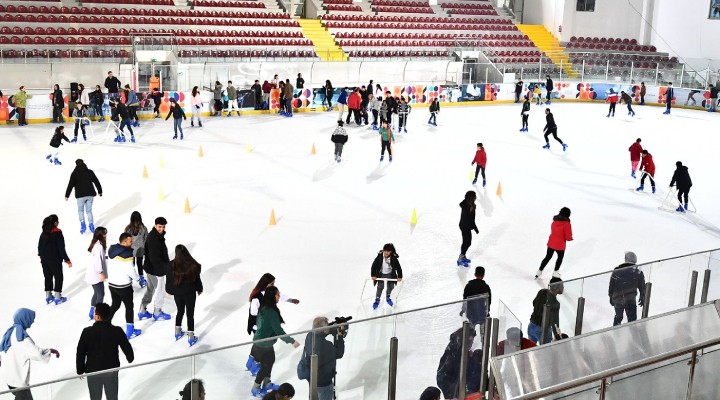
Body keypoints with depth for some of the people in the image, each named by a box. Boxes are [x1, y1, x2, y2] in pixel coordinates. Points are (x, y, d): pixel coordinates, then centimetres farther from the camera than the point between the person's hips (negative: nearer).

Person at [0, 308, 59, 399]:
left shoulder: (11, 332, 2)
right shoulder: (21, 337, -25)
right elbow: (38, 353, -27)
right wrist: (51, 351, -12)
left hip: (8, 374, 9)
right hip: (18, 378, -9)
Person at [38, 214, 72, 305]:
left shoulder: (44, 232, 0)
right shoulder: (57, 233, -20)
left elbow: (39, 245, 9)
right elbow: (61, 248, -19)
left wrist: (41, 256, 24)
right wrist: (67, 260, -12)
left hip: (44, 260, 6)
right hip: (55, 260, -6)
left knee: (48, 277, 18)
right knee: (58, 277, 9)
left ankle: (48, 296, 28)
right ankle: (57, 298, 13)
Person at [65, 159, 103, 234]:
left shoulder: (74, 173, -3)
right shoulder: (90, 172, 6)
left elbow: (70, 185, -4)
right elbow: (97, 182, 11)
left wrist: (67, 195, 3)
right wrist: (100, 191, 23)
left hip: (80, 195, -3)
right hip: (90, 194, 3)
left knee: (80, 210, 14)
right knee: (89, 210, 13)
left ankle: (82, 224, -1)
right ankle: (91, 225, 6)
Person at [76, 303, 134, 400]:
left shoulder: (87, 332, -17)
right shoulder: (117, 331, -16)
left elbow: (80, 353, -9)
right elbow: (127, 348, -7)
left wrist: (80, 370, 6)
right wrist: (130, 358, 15)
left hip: (92, 371, 0)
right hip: (111, 370, 1)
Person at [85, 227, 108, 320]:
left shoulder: (96, 244, 9)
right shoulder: (99, 246, -22)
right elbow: (97, 261, -25)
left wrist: (106, 257, 8)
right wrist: (101, 272, -22)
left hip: (93, 274, 10)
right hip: (96, 275, -10)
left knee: (96, 293, 21)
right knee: (101, 294, -3)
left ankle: (92, 312, 31)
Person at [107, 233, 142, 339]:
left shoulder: (111, 250, 1)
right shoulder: (126, 254, -23)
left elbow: (109, 265, 11)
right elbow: (130, 270, -23)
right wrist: (137, 278, -5)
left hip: (111, 283, 7)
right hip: (123, 285, -7)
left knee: (115, 304, 24)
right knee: (129, 306, 8)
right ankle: (130, 331, 14)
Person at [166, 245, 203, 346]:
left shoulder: (172, 265, -14)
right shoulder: (193, 265, -16)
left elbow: (169, 280, -4)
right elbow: (197, 279, -5)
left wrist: (169, 290, 14)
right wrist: (199, 289, 12)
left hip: (177, 293, 2)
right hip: (190, 293, -2)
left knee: (180, 311, 23)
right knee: (190, 314, 8)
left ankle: (178, 332, 38)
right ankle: (191, 337, 13)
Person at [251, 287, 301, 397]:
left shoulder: (264, 307, -2)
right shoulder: (271, 311, -29)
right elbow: (278, 330, -29)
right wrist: (292, 341, -23)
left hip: (260, 340, 8)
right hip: (264, 343, -8)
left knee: (270, 361, 23)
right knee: (266, 365, 9)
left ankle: (267, 383, 40)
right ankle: (255, 389, 24)